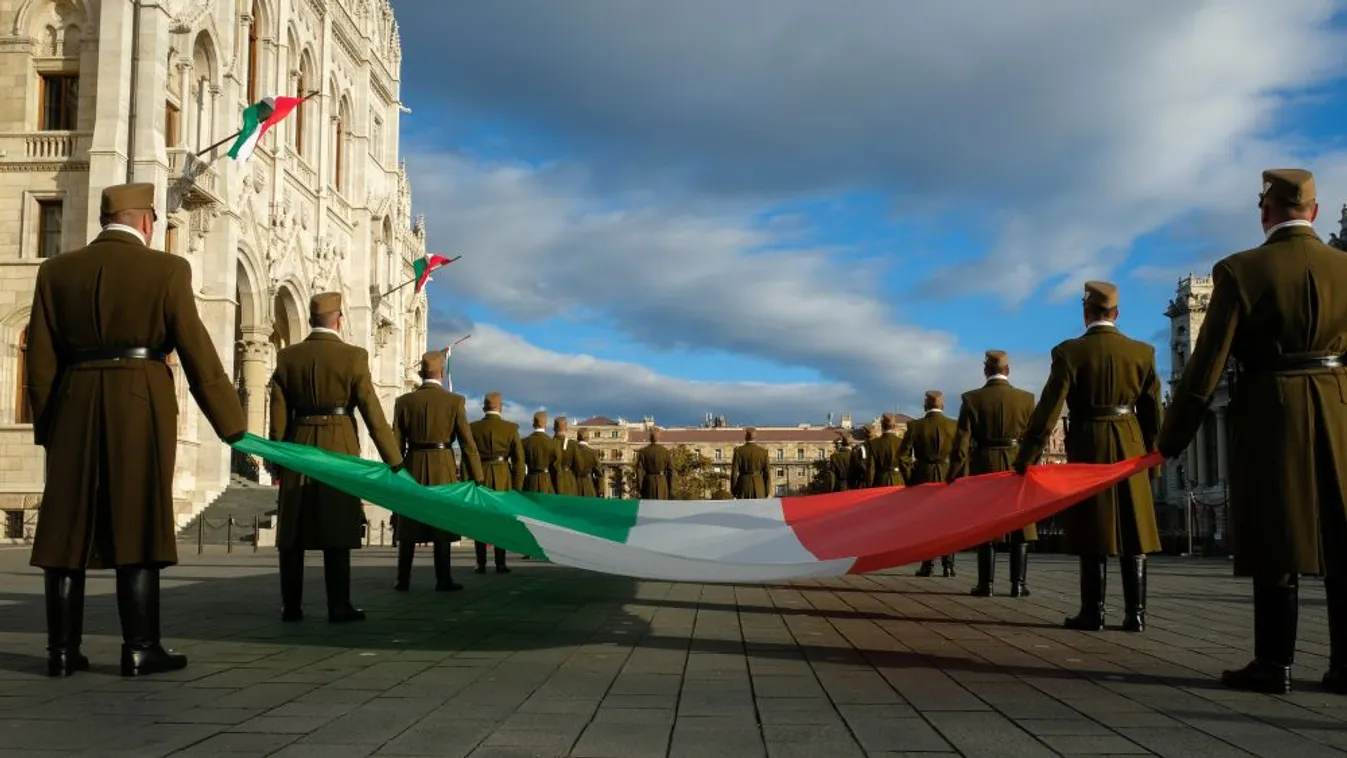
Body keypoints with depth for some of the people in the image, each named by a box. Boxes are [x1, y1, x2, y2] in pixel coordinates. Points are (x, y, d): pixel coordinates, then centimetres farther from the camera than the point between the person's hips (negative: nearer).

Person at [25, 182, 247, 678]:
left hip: (74, 410, 3)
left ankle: (63, 649, 10)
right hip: (140, 409, -3)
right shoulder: (166, 270, -4)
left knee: (68, 528, 8)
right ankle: (140, 648, 1)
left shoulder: (57, 271, 7)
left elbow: (40, 360, 7)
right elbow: (197, 353, -5)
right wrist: (232, 425, 0)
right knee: (138, 525, 0)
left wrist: (47, 426, 17)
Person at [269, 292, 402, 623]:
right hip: (339, 451, -3)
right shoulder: (353, 356, -6)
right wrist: (395, 461, -2)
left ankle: (291, 606, 10)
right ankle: (339, 606, -1)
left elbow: (278, 415, 3)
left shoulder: (287, 357, 3)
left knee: (294, 532, 8)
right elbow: (373, 413, -7)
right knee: (336, 533, 0)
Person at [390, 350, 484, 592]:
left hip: (412, 468, 2)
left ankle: (403, 580, 10)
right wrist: (476, 479, -2)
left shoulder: (404, 401, -1)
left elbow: (397, 443, 0)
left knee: (408, 527, 10)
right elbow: (467, 443, -6)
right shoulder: (455, 401, -5)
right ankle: (443, 580, 2)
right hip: (443, 469, -2)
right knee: (441, 525, 4)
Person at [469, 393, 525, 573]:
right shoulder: (511, 428, -2)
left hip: (479, 478, 0)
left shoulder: (472, 428, -2)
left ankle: (481, 564, 3)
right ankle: (500, 564, 3)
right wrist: (517, 487, 2)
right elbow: (519, 460, -3)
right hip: (503, 479, 0)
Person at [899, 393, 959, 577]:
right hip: (948, 478, 1)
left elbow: (903, 455, -5)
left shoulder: (915, 425, -4)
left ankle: (927, 566, 3)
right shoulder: (954, 425, -2)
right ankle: (948, 565, 4)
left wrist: (909, 478, 4)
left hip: (923, 478, 0)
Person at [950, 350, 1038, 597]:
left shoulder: (972, 399, -4)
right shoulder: (1026, 398, -2)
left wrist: (956, 476, -4)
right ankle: (1018, 583, 4)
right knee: (1019, 527, 7)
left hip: (984, 467, 0)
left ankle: (986, 583, 4)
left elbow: (962, 441, -6)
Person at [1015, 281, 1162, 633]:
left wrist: (1024, 460, -10)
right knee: (1133, 531, 6)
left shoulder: (1070, 352, -8)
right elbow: (1153, 412, 5)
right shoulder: (1142, 351, 1)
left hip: (1088, 447, -2)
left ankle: (1093, 611, 3)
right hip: (1131, 447, 2)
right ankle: (1135, 612, 5)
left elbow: (1048, 411, -12)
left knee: (1093, 531, 3)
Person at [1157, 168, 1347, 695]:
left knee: (1277, 543, 3)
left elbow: (1207, 362, -9)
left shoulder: (1241, 271, -9)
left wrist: (1170, 440, -3)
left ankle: (1274, 663, 6)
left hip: (1270, 415, -3)